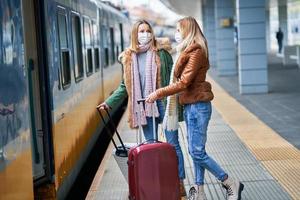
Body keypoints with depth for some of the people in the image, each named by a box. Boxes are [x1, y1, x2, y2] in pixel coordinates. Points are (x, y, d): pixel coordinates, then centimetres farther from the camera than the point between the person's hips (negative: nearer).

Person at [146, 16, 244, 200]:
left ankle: (232, 184, 3)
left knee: (197, 152, -8)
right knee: (195, 151, 11)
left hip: (198, 106, -10)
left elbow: (184, 82, -20)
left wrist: (159, 93, -15)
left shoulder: (196, 52, -15)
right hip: (190, 106, 10)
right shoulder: (188, 52, 14)